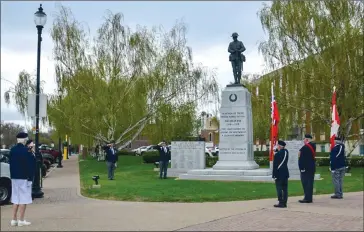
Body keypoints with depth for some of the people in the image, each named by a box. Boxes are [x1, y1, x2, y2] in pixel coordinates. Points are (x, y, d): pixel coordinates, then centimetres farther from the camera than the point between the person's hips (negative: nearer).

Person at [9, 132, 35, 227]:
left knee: (15, 198, 14)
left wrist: (12, 175, 15)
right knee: (23, 199, 0)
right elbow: (31, 165, -15)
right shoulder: (26, 150, -15)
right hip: (24, 177, -6)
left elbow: (10, 163, 9)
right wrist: (30, 177, -7)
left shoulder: (12, 150, 4)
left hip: (14, 177, 6)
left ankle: (14, 220, 16)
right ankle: (21, 220, 2)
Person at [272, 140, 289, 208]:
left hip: (279, 174, -7)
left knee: (279, 189, -2)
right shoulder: (286, 152, 2)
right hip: (285, 173, 7)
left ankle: (281, 203, -2)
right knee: (285, 189, 9)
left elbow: (275, 166, -14)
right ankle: (284, 203, 13)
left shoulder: (277, 154, -16)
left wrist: (274, 175, -8)